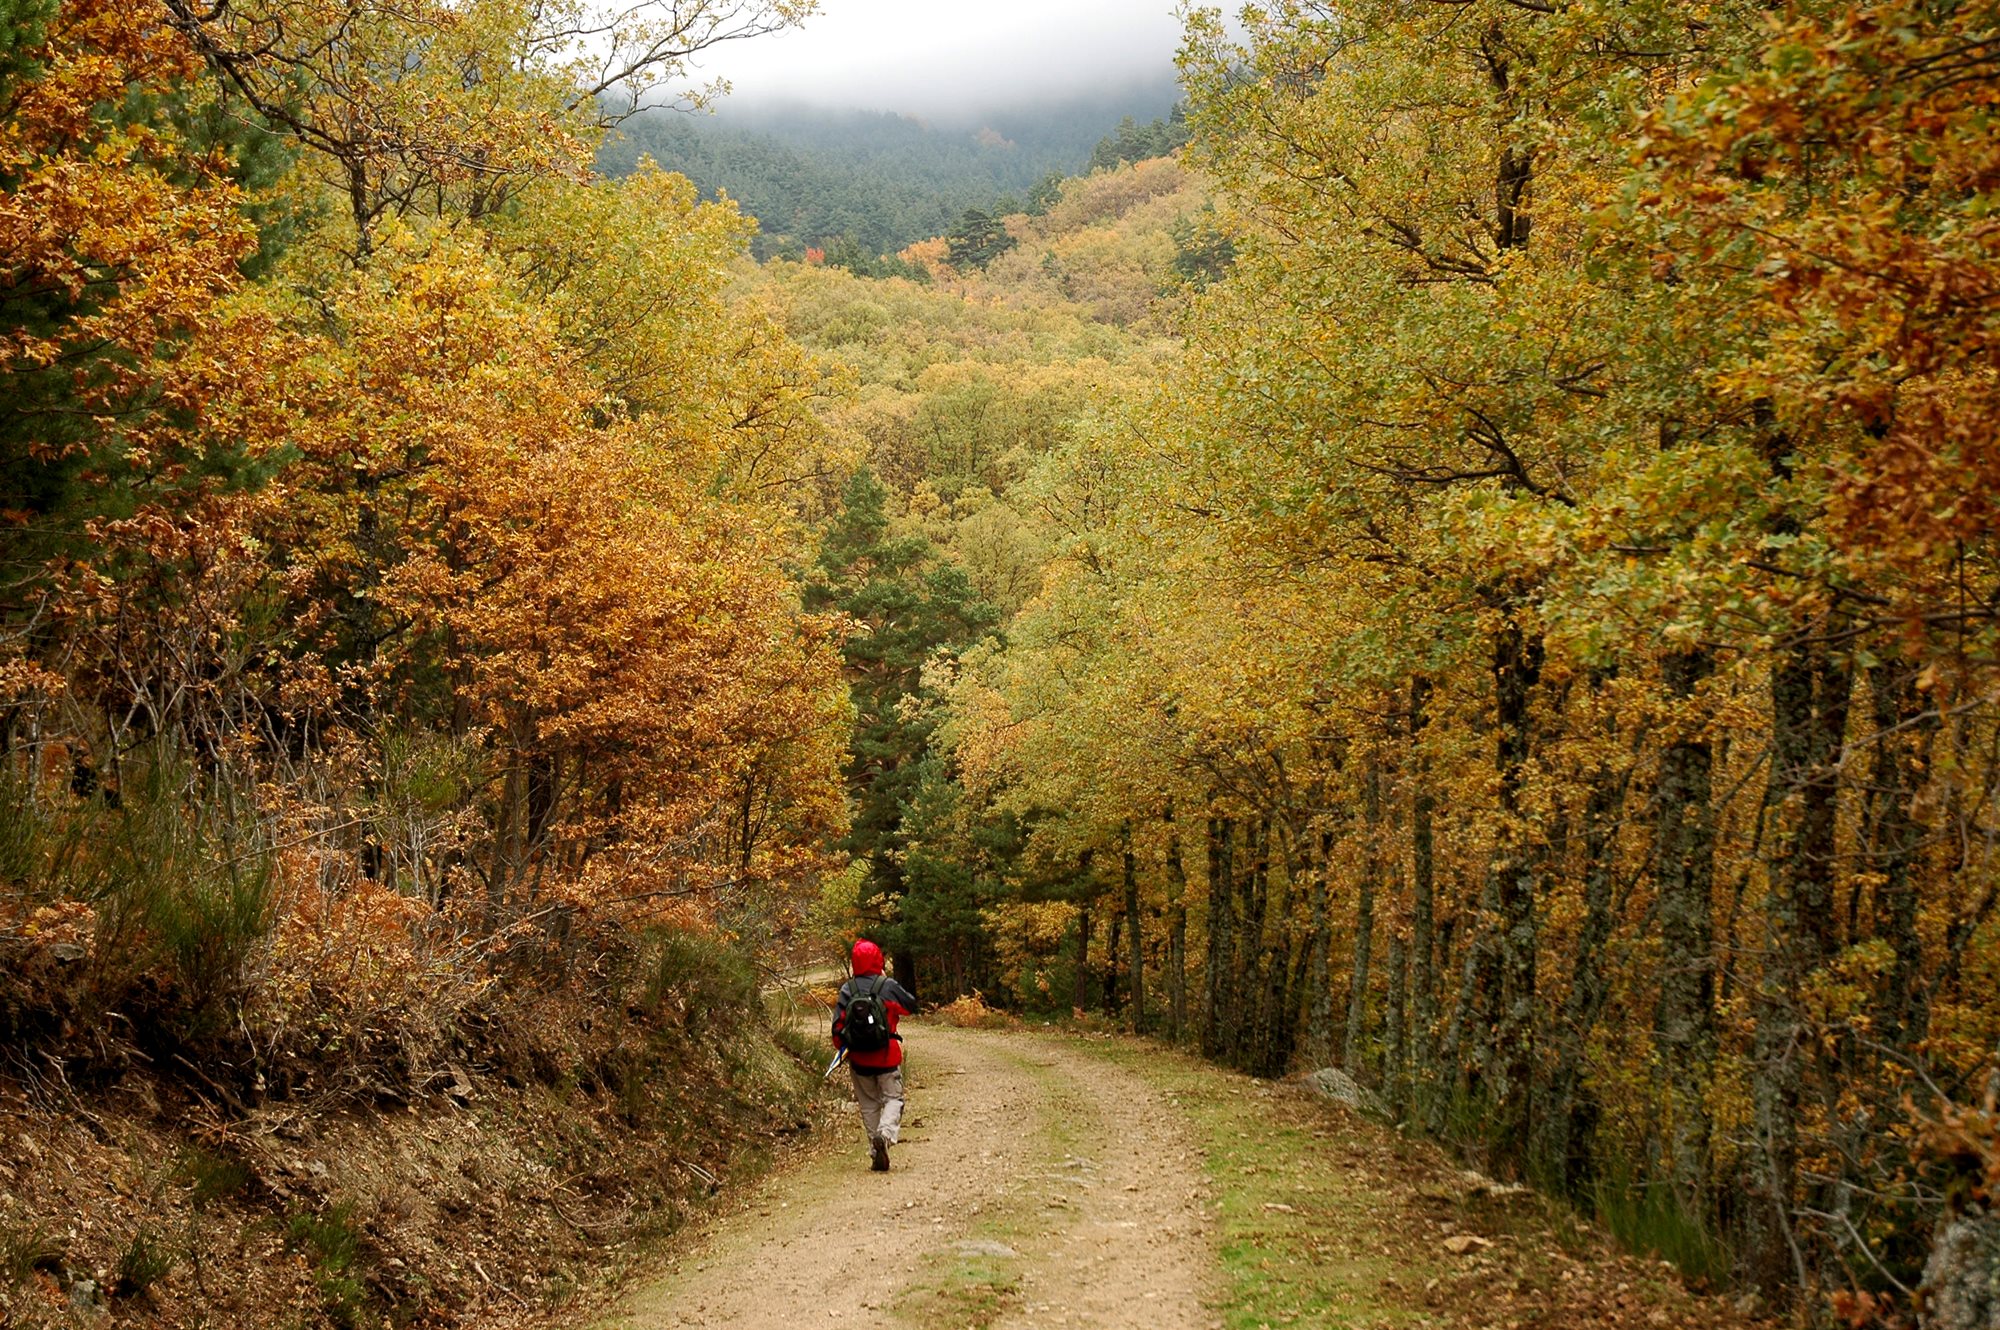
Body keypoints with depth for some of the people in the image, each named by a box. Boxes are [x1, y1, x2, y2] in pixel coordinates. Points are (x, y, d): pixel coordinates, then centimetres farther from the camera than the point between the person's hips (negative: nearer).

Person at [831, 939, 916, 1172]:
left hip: (859, 1059, 2)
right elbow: (912, 1005, 8)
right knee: (893, 1098, 8)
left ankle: (876, 1155, 12)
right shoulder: (888, 986, -9)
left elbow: (838, 1025, -4)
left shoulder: (847, 990, -4)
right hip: (887, 1056, -2)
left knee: (869, 1104, 14)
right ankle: (885, 1133, -21)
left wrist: (842, 1048, 14)